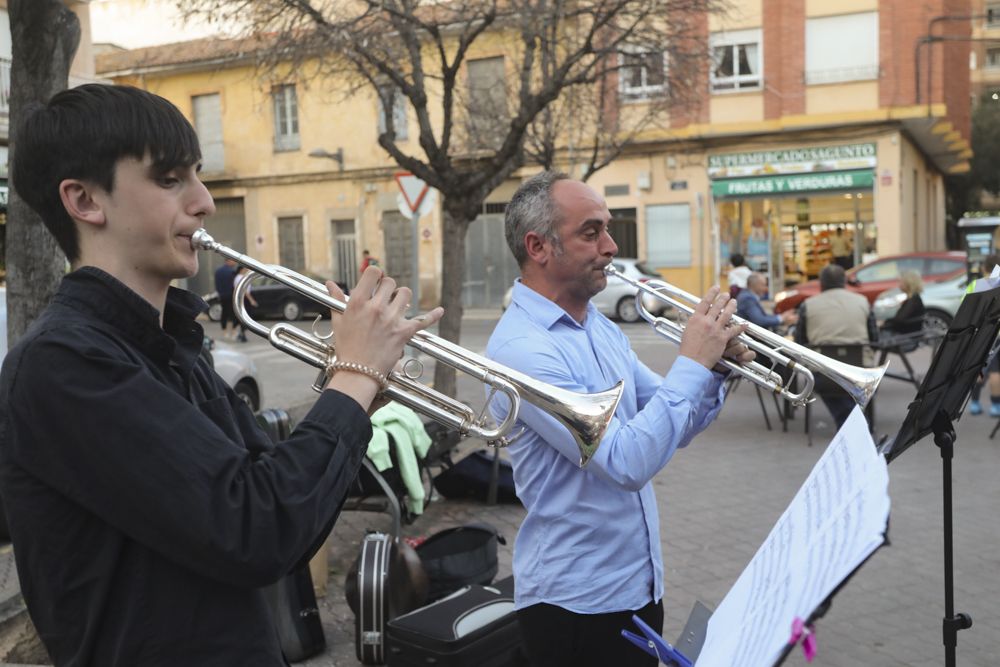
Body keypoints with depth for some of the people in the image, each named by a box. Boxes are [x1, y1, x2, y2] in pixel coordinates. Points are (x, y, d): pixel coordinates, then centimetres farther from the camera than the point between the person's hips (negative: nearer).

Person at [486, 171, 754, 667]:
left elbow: (673, 429, 11)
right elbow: (628, 463, -28)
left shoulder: (600, 326, 6)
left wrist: (714, 368, -7)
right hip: (577, 601, -8)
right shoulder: (520, 348, -22)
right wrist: (692, 363, -21)